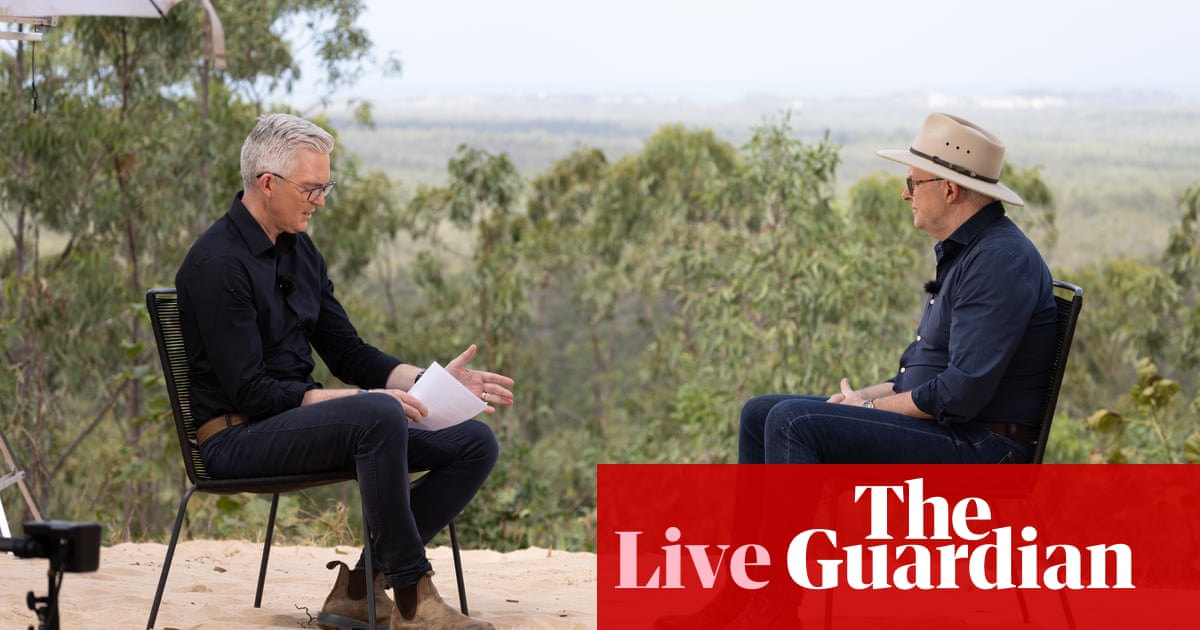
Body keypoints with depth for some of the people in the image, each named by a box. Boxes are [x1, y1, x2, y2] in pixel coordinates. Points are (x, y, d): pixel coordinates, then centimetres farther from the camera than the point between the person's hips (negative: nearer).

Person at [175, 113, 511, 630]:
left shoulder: (300, 251, 13)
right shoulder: (217, 264, -14)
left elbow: (350, 355, 16)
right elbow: (249, 391, -20)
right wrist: (364, 400, -26)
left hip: (300, 418, 9)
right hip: (238, 438, -9)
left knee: (474, 443, -5)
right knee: (379, 417, -37)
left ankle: (360, 588, -6)